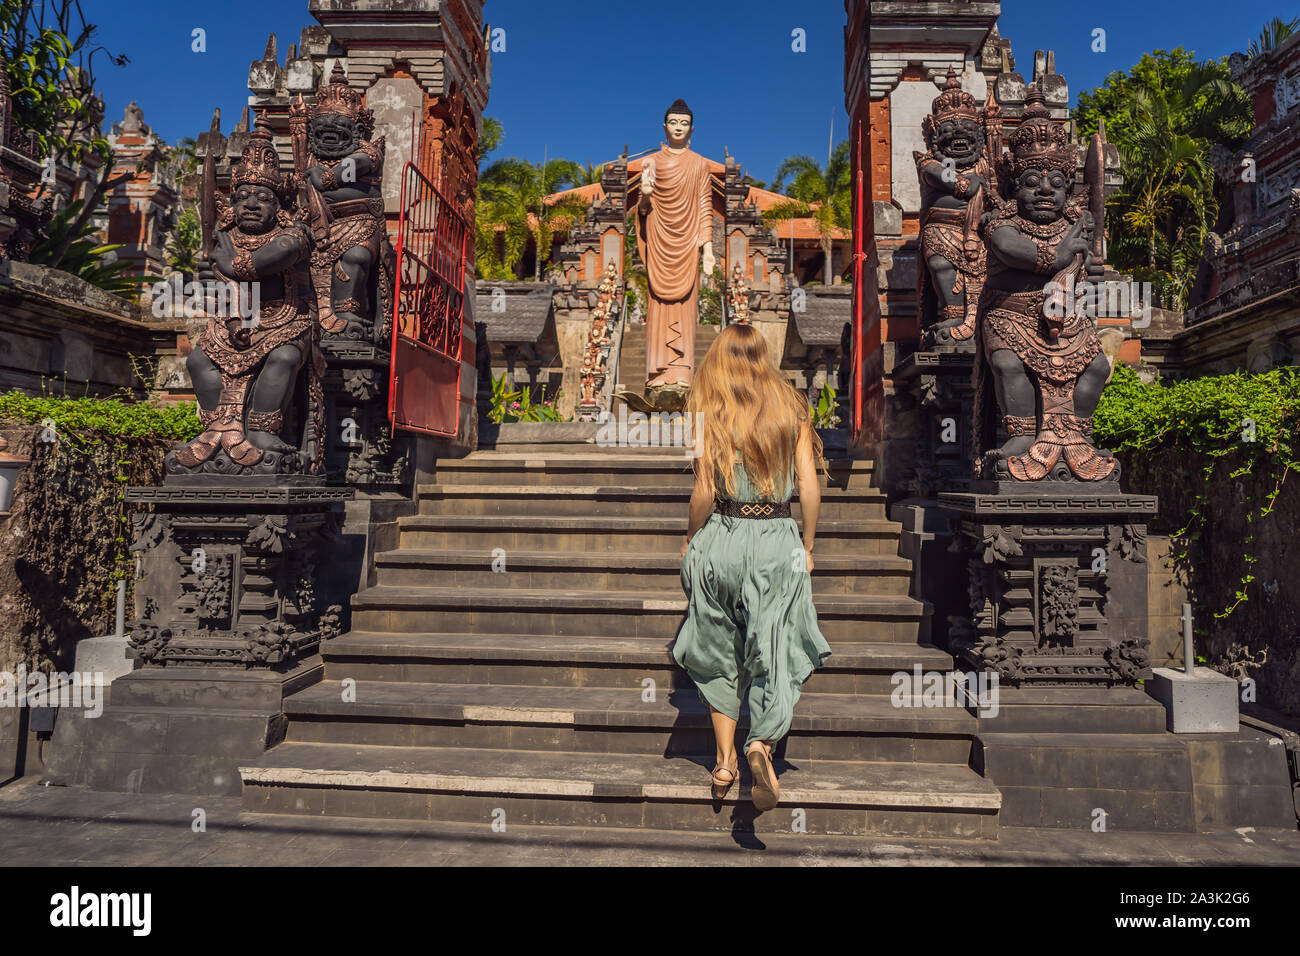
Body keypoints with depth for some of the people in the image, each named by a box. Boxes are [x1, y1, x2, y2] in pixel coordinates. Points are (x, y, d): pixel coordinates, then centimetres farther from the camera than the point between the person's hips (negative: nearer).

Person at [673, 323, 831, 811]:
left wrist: (691, 539, 6)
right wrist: (807, 547, 9)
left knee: (720, 652, 15)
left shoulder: (709, 411, -4)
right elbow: (809, 486, -1)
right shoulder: (790, 408, 2)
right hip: (778, 539, 1)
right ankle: (762, 742, -15)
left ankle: (725, 759, 21)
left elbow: (705, 490, -9)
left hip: (721, 537, 0)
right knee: (777, 651, 7)